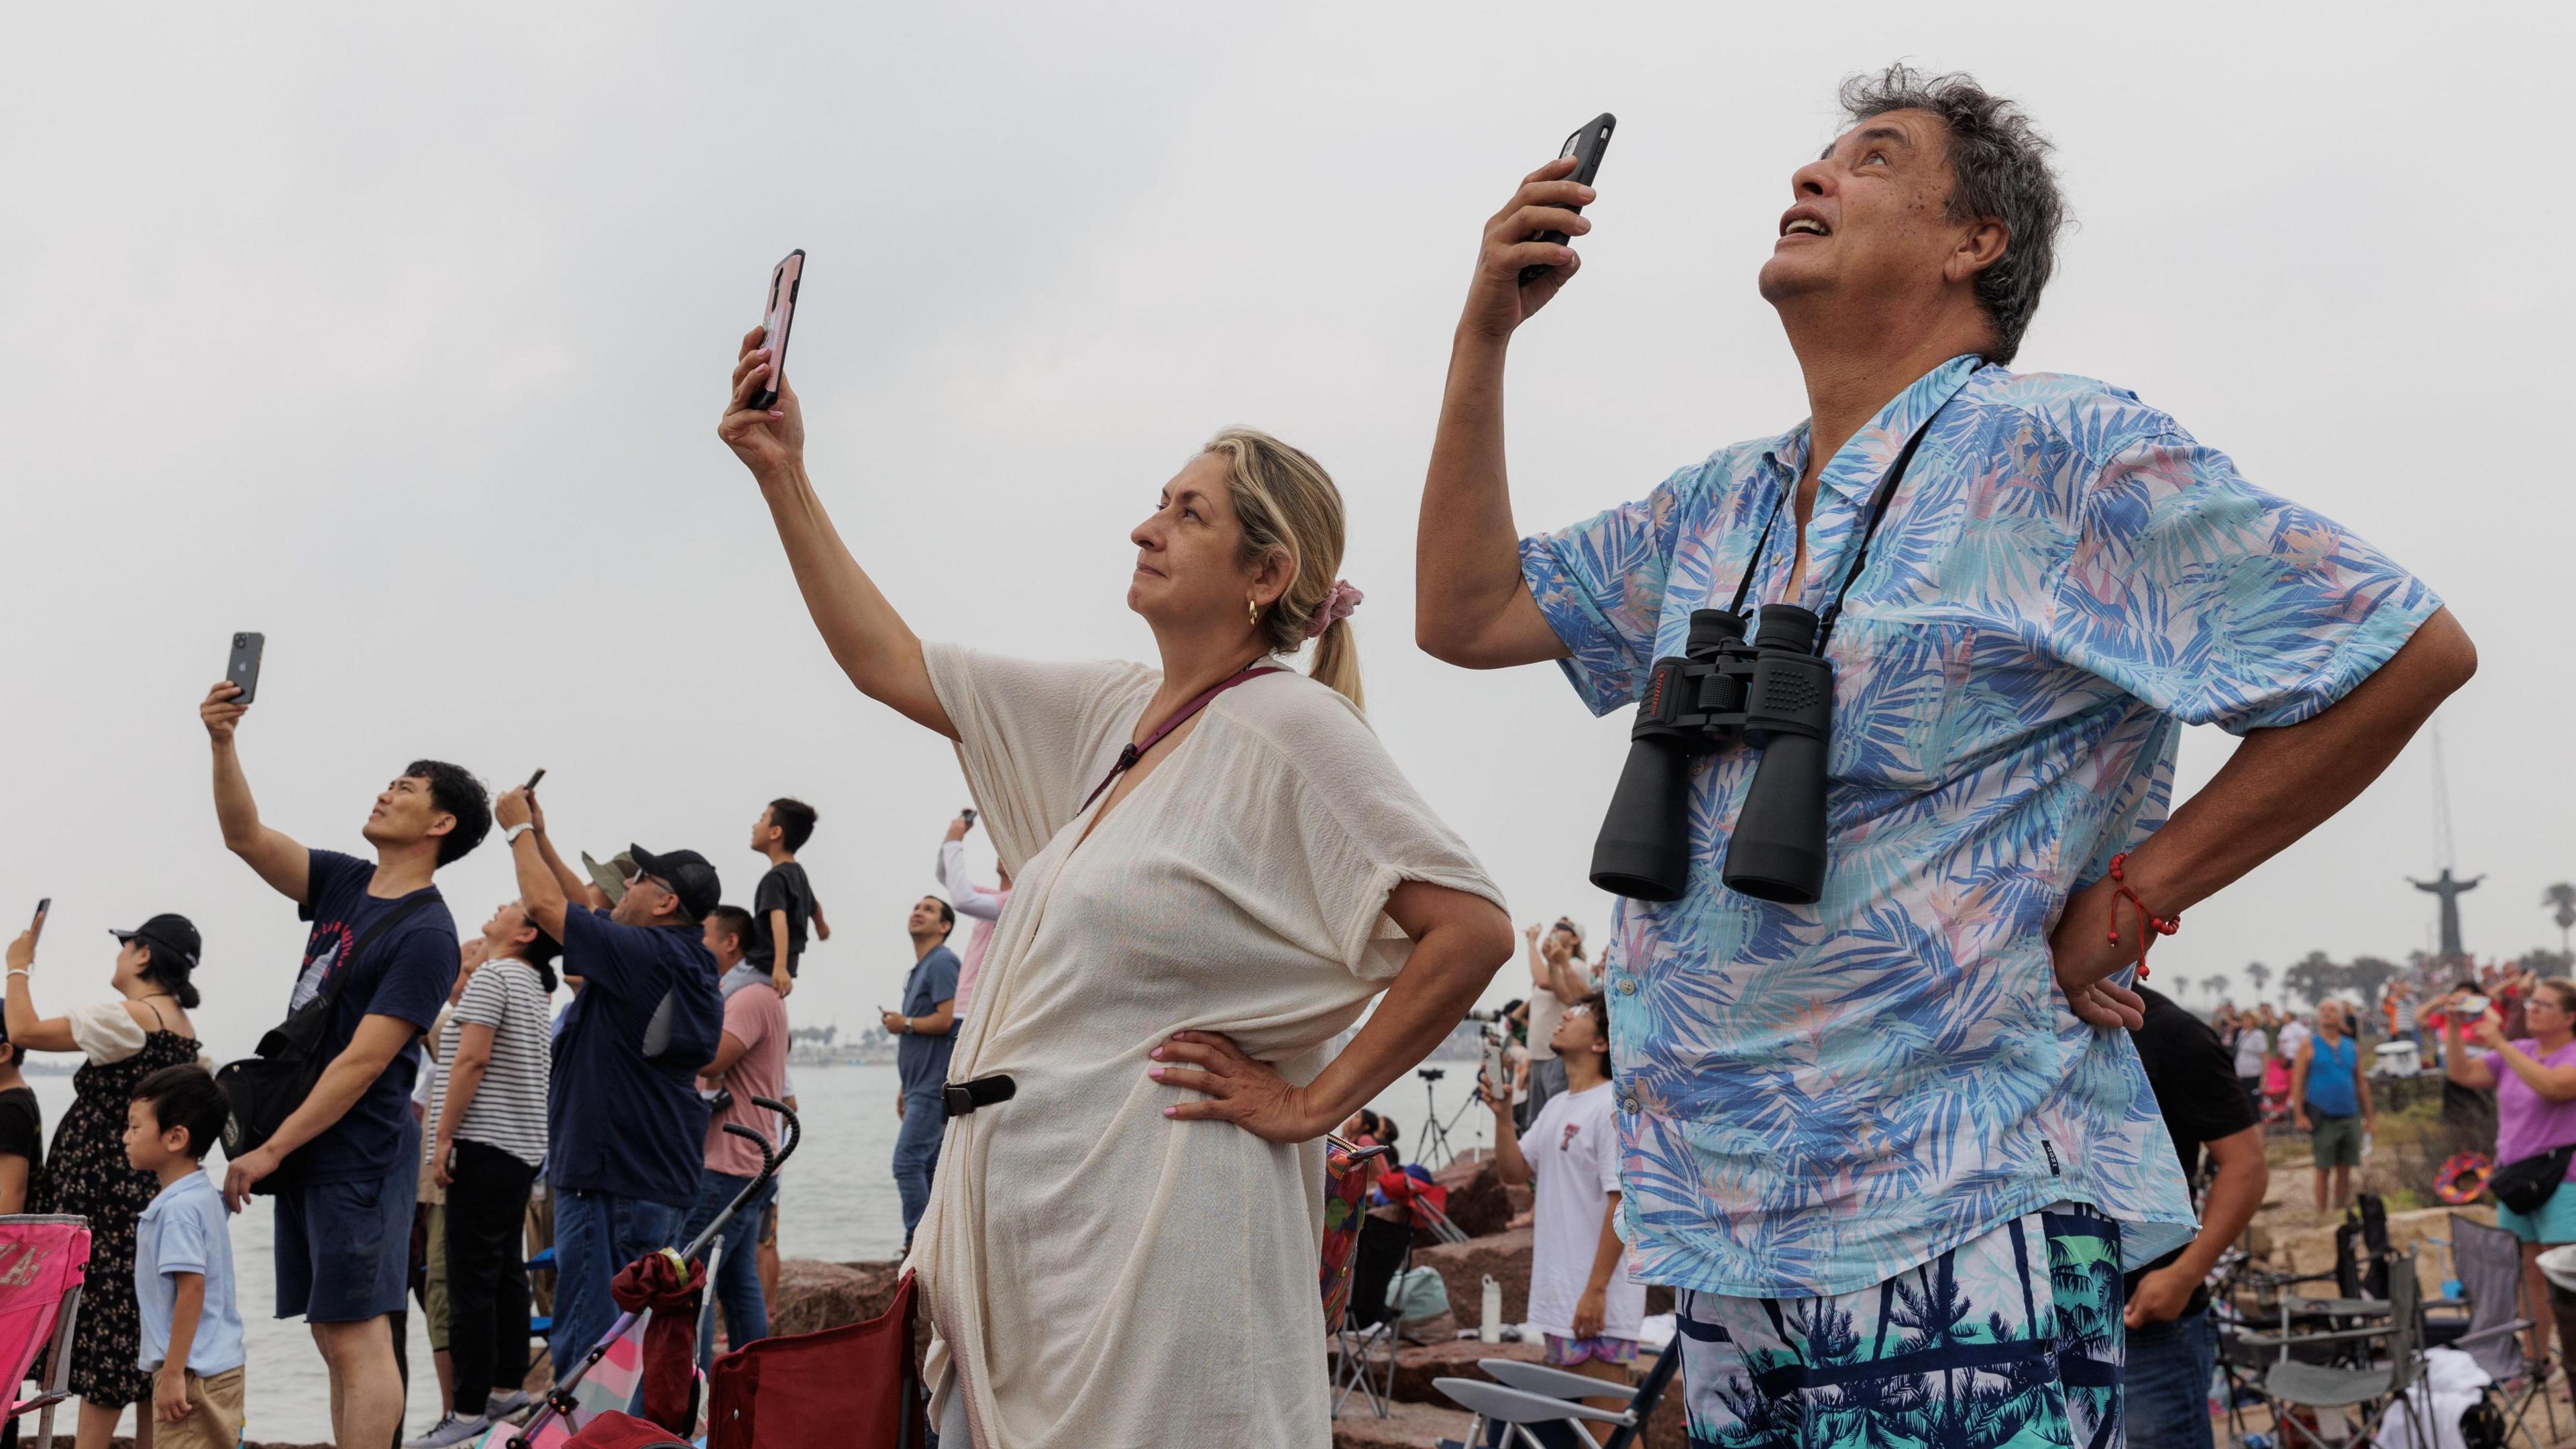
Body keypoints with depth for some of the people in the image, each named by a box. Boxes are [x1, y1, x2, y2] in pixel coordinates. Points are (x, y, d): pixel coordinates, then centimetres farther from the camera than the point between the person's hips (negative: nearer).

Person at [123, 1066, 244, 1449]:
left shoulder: (179, 1209, -18)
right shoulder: (205, 1197, 13)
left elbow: (192, 1289, -23)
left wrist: (173, 1373, -22)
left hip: (193, 1372, -10)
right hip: (221, 1366, 10)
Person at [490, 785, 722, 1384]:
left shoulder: (647, 954, -17)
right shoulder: (684, 962, 12)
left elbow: (546, 905, -15)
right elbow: (591, 909, 25)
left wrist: (520, 830, 1)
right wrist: (539, 837, 24)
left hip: (611, 1183, -10)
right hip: (664, 1181, 10)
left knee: (587, 1346, -8)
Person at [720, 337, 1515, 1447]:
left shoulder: (1286, 723, -10)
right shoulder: (1114, 713, 13)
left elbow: (1473, 928, -18)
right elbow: (890, 666, 18)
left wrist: (1310, 1103, -13)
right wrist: (782, 474, 14)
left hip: (1154, 1240, -8)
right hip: (1037, 1225, 8)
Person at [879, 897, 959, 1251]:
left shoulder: (942, 963, -9)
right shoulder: (918, 970, 21)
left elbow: (946, 1019, -20)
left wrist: (905, 1024, -6)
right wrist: (904, 1089, 21)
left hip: (933, 1087, -10)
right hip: (920, 1086, 10)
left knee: (908, 1162, -15)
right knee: (928, 1166, 9)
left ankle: (917, 1245, -13)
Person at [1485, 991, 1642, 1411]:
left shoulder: (1613, 1108, -13)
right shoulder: (1556, 1106, 15)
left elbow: (1623, 1202, -18)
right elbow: (1514, 1171, 16)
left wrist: (1596, 1290, -22)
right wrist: (1503, 1114, 0)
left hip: (1598, 1302, -9)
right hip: (1557, 1297, 9)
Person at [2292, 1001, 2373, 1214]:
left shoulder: (2352, 1047, 12)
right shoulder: (2310, 1046, 1)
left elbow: (2361, 1082, 16)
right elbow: (2297, 1082, -3)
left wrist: (2369, 1115, 12)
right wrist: (2299, 1116, -12)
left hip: (2350, 1117, 4)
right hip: (2324, 1120, -4)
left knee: (2345, 1170, 5)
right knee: (2323, 1169, -2)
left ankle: (2341, 1212, 13)